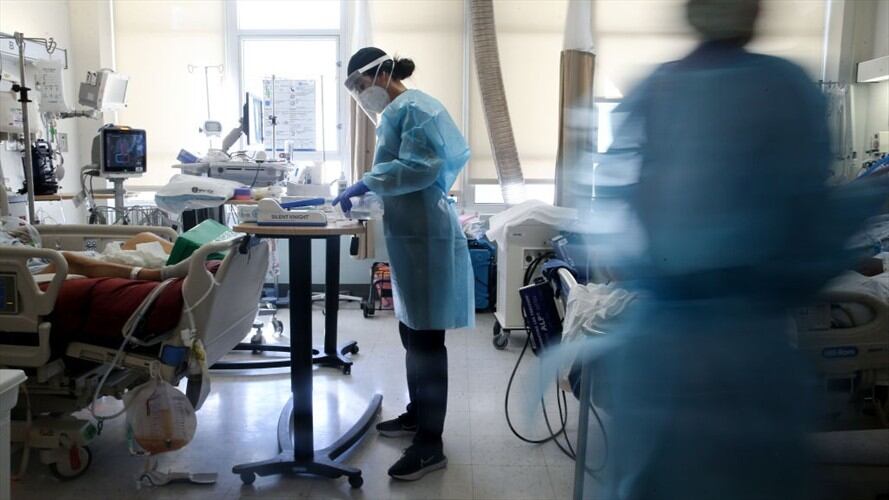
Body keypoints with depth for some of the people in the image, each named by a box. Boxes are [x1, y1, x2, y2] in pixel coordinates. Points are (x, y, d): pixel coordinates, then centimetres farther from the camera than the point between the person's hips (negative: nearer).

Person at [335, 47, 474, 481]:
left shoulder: (411, 109, -12)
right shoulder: (398, 111, 19)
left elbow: (420, 167, -23)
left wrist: (365, 184, -19)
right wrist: (368, 190, 7)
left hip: (425, 236, -10)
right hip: (412, 234, 11)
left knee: (426, 339, -6)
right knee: (412, 332, 18)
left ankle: (431, 444, 1)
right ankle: (418, 413, 34)